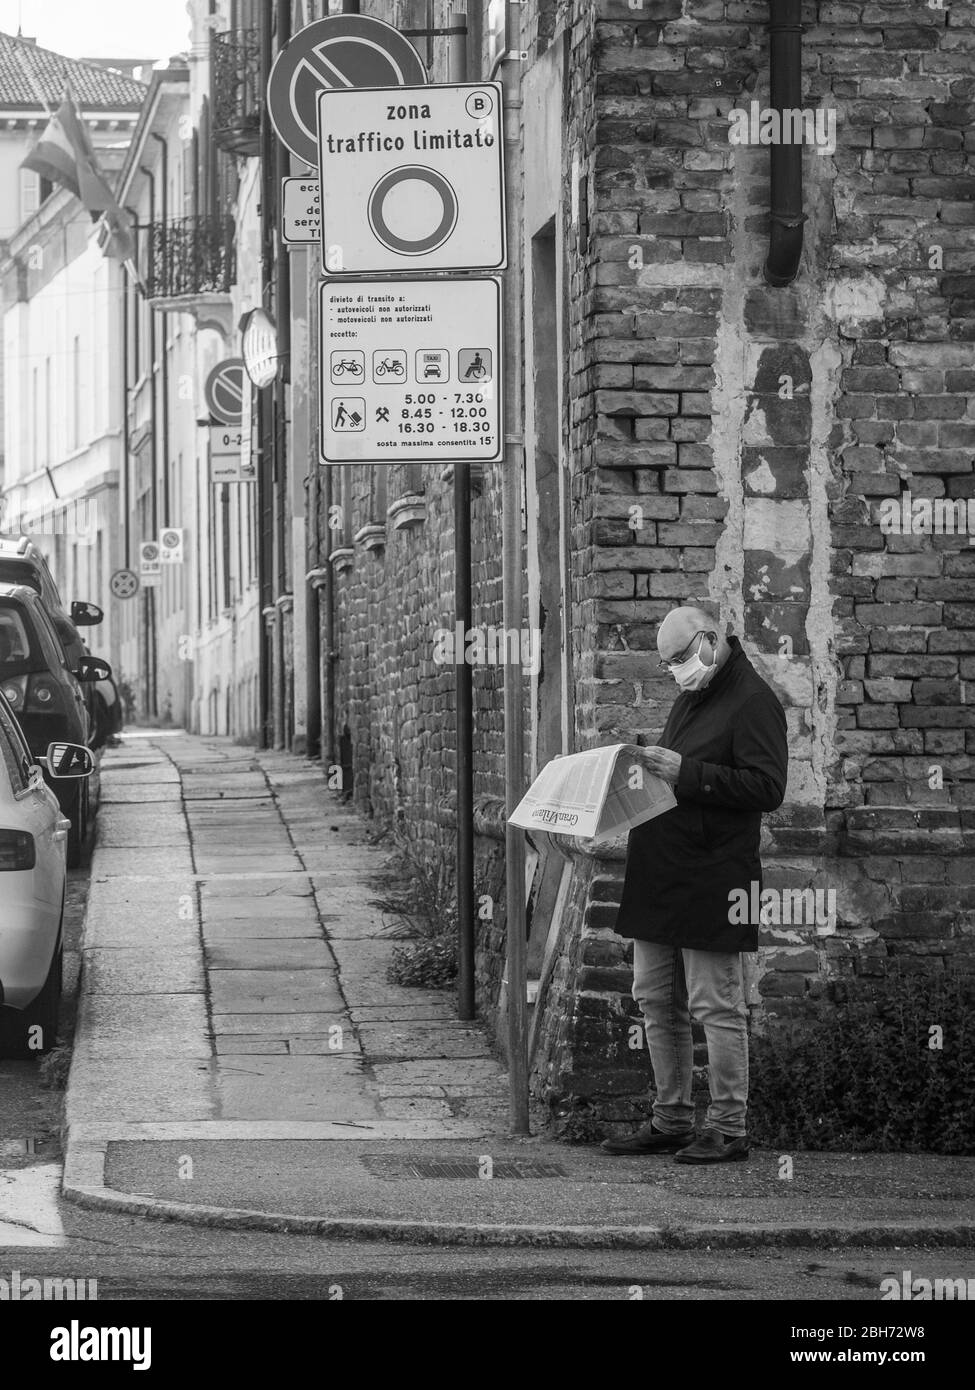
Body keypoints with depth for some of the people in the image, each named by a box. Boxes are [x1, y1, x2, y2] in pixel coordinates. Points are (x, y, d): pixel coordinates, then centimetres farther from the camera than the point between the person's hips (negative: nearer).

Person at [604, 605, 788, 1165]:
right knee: (657, 1001, 12)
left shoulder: (753, 702, -11)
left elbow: (767, 788, -19)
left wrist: (687, 774, -22)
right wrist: (654, 766, 7)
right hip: (662, 876, 9)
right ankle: (672, 1121, 20)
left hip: (711, 880, -9)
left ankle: (730, 1129, 1)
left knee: (716, 1005, -5)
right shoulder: (692, 694, 18)